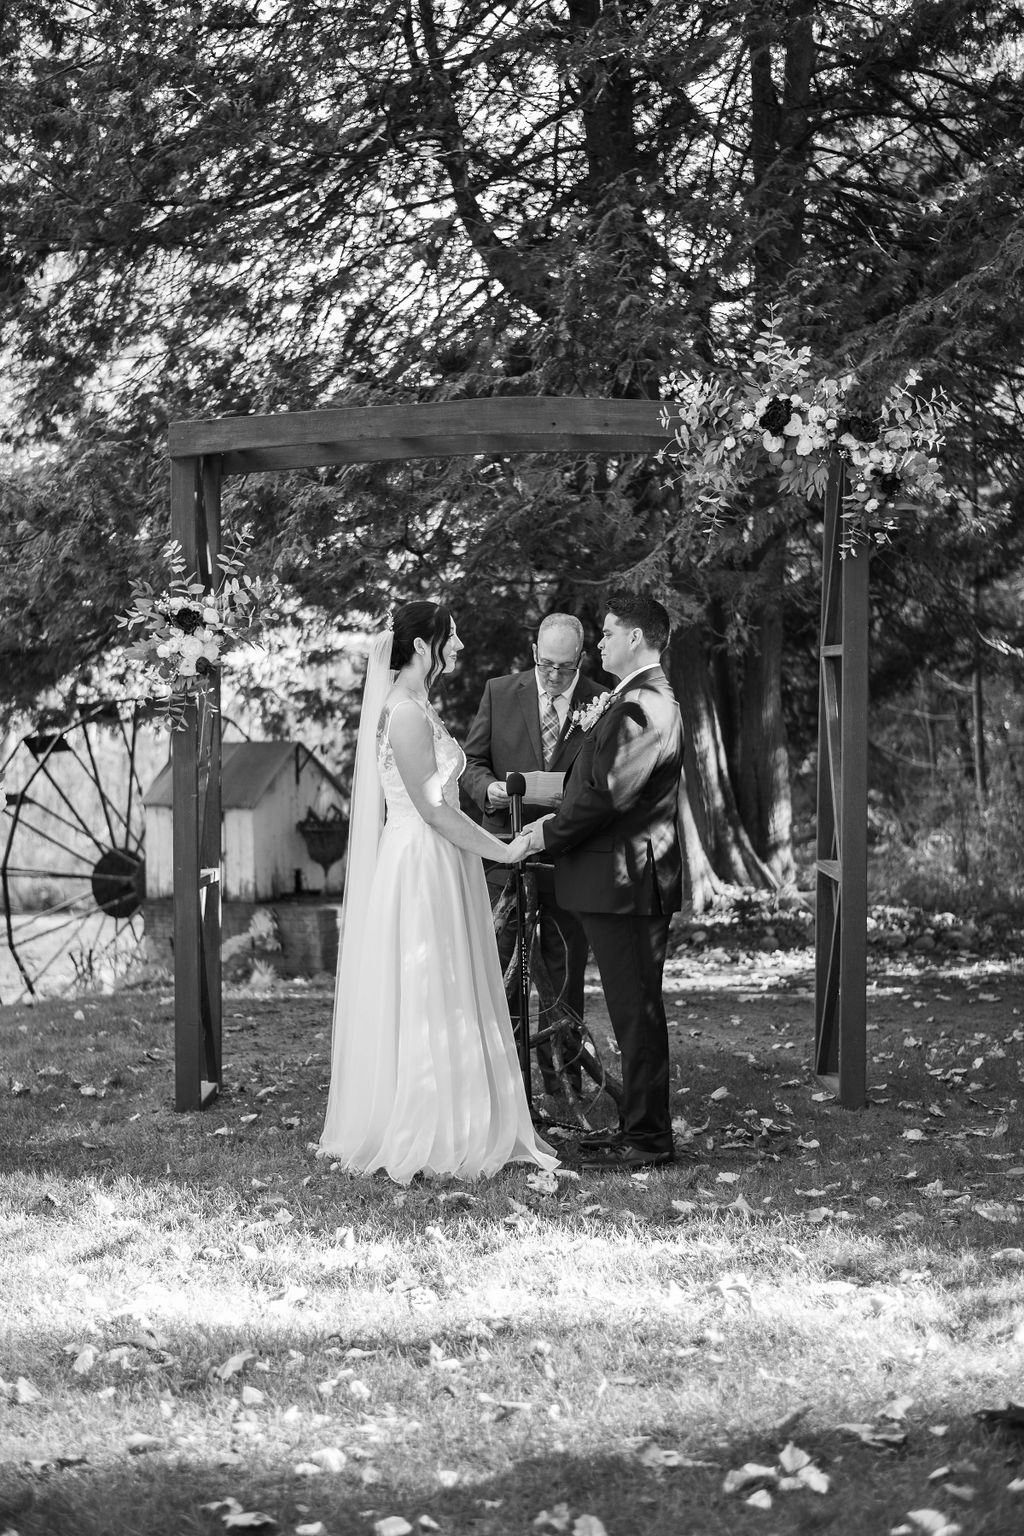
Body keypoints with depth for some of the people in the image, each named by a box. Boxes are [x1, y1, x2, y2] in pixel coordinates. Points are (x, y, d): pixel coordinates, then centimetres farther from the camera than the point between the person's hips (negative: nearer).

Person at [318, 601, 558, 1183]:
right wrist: (503, 851, -13)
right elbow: (431, 808, -20)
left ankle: (456, 1129, 20)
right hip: (420, 868, -10)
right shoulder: (406, 714, -17)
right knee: (426, 1002, -2)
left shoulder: (417, 708, 14)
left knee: (450, 1001, 13)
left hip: (439, 868, 10)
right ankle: (423, 1138, 6)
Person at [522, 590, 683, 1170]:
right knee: (636, 1009, 15)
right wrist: (594, 732, 8)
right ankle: (641, 1124, 23)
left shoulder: (643, 707, -18)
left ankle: (648, 1138, 2)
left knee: (637, 1010, -4)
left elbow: (609, 795, -23)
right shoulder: (639, 700, 17)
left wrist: (550, 833, -11)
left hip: (627, 881, -11)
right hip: (619, 880, 11)